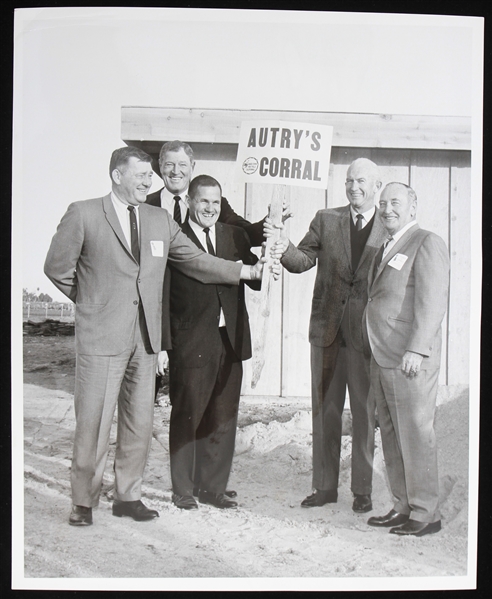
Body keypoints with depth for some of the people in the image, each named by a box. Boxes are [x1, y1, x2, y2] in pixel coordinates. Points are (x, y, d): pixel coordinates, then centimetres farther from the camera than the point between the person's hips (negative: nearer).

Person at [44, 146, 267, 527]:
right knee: (93, 421, -1)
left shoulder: (161, 221, 13)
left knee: (140, 420, 9)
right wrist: (90, 301, 5)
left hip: (145, 337, 5)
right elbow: (57, 267, 2)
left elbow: (196, 261, 11)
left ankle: (128, 496, 23)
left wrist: (248, 271, 4)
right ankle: (84, 502, 14)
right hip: (102, 336, -5)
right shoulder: (83, 214, -1)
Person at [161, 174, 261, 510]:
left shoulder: (235, 236, 12)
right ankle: (183, 490, 20)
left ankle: (213, 487, 25)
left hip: (230, 341, 5)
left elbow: (256, 281, 6)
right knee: (187, 416, 6)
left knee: (223, 418, 12)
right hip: (191, 343, -5)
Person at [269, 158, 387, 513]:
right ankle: (325, 486, 22)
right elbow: (305, 260, 3)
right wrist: (286, 250, -18)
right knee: (324, 412, 10)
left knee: (365, 415, 6)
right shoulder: (326, 220, 6)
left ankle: (363, 490, 19)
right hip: (327, 331, 2)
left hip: (366, 335, -2)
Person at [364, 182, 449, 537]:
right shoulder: (386, 249, 21)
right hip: (383, 361, 8)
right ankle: (404, 507, 21)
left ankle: (426, 513, 7)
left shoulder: (427, 244, -6)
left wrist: (416, 350, -20)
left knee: (416, 435, -3)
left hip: (412, 362, -8)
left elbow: (432, 302, -14)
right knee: (392, 437, 11)